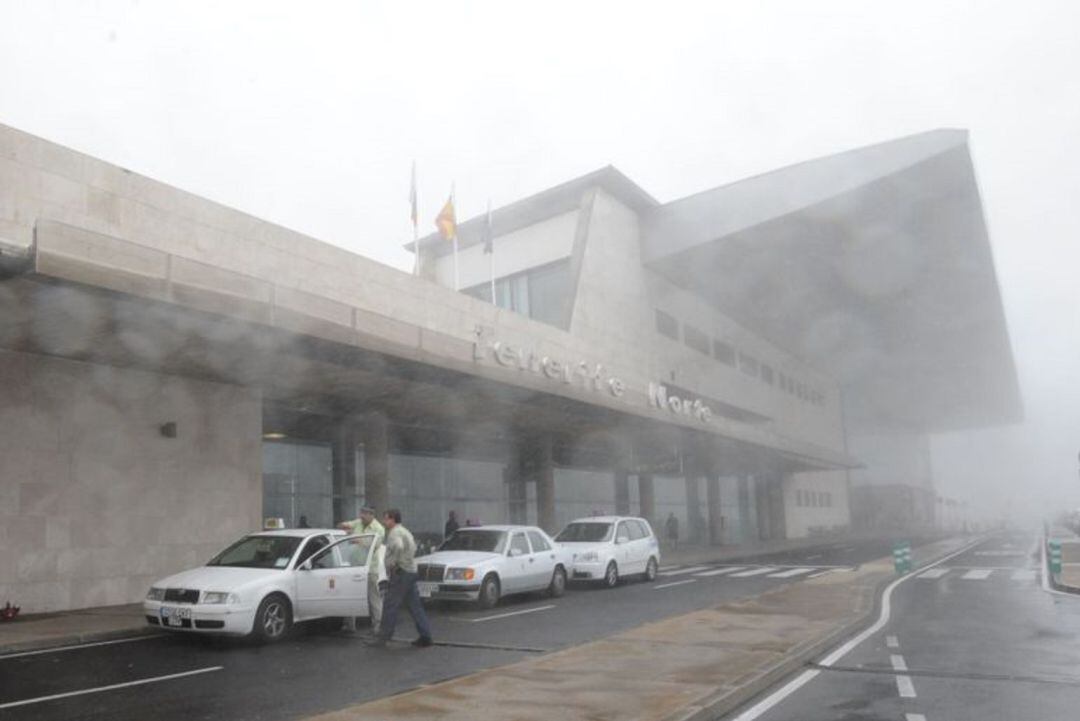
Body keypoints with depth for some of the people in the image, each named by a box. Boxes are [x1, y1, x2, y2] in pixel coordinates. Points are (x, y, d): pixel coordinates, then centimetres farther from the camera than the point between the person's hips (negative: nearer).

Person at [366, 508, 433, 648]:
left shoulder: (395, 533, -11)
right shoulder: (404, 531, 20)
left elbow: (398, 547, -32)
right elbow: (414, 547, 32)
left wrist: (393, 563, -22)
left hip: (401, 573, -10)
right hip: (411, 571, 10)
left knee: (390, 606, -4)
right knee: (414, 606, 9)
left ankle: (383, 637, 1)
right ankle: (425, 635, 8)